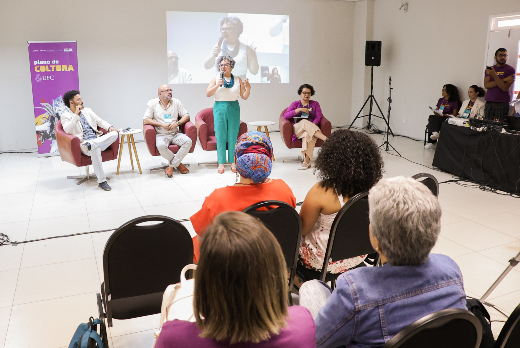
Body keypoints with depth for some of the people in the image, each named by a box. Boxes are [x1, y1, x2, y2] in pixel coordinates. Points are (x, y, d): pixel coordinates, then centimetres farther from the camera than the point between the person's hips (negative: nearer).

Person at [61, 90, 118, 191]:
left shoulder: (87, 111, 25)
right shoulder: (65, 115, 8)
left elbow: (100, 121, 19)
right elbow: (67, 130, -9)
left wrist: (109, 127, -2)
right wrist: (76, 115, -10)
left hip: (98, 139, 5)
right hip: (83, 143, -5)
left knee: (114, 134, -22)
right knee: (95, 148, -40)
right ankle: (101, 181, -37)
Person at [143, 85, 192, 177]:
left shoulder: (176, 102, 13)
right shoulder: (152, 103, 4)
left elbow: (186, 116, 12)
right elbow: (145, 120, -4)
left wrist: (177, 123, -8)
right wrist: (162, 125, -11)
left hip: (175, 134, 3)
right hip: (161, 135, -3)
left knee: (188, 142, -27)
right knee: (161, 146, -37)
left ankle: (171, 165, -15)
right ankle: (178, 164, -12)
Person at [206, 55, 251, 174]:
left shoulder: (238, 80, 8)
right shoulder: (215, 79, 6)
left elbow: (244, 97, 6)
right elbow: (208, 94, -4)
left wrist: (248, 88, -13)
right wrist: (217, 85, -17)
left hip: (234, 109, 1)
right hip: (219, 109, -1)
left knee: (233, 137, 2)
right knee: (220, 137, -1)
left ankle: (233, 162, 11)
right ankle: (221, 163, 6)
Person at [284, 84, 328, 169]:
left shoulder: (315, 104, 20)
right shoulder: (295, 104, 17)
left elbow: (318, 117, 5)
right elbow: (285, 116, 2)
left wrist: (311, 126, -14)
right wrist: (299, 109, -8)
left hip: (312, 127, 1)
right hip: (297, 129, 0)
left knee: (308, 134, -39)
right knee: (305, 122, -37)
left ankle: (306, 160, -48)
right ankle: (326, 139, -49)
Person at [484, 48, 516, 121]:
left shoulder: (510, 69, 2)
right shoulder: (489, 69, 15)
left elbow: (504, 88, -9)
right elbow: (486, 85, 0)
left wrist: (494, 75, -15)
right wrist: (504, 80, -8)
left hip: (502, 104, -4)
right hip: (489, 103, 4)